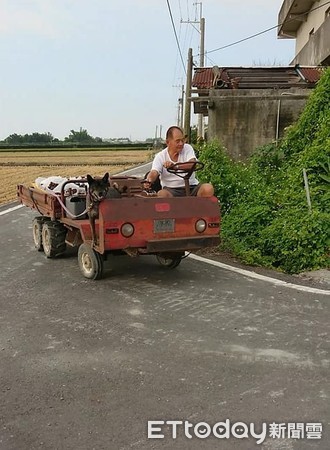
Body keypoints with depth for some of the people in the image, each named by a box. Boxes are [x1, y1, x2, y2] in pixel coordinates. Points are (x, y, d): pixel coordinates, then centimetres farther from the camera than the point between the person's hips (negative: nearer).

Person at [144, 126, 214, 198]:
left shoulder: (187, 148, 4)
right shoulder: (160, 156, 2)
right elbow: (154, 172, -14)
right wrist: (149, 180, -41)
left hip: (191, 187, 2)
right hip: (171, 189, -2)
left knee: (208, 188, -28)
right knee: (161, 194, -36)